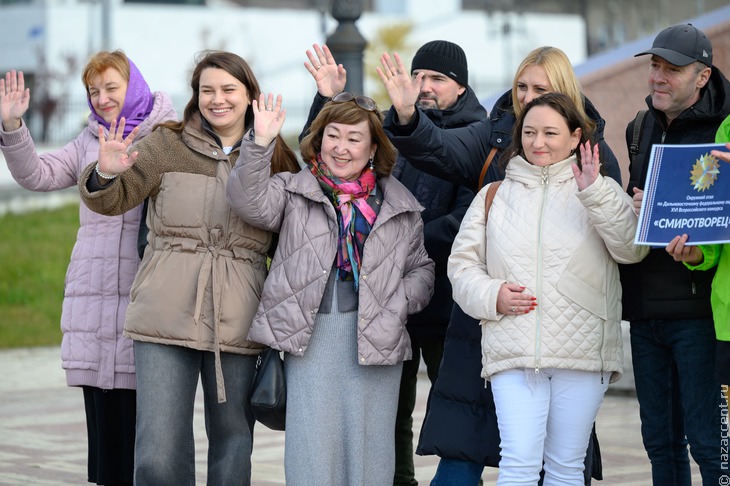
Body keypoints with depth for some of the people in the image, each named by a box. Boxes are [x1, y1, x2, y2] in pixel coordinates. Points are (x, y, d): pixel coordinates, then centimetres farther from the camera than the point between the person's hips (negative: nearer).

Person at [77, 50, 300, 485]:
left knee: (233, 447, 8)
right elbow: (111, 201, 4)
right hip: (166, 319, -1)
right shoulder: (167, 146, 7)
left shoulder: (276, 160, 10)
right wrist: (105, 174, -16)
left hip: (238, 328, 1)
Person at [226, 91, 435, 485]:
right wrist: (260, 143, -21)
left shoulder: (399, 205, 13)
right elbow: (248, 201, -9)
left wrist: (396, 305, -3)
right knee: (312, 444, -2)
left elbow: (421, 270, 16)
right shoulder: (294, 192, 9)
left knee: (369, 444, 4)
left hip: (374, 336, 1)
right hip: (310, 334, -1)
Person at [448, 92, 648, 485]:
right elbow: (462, 264, 14)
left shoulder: (601, 194, 8)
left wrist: (595, 193, -19)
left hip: (582, 353, 0)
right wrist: (491, 296, -6)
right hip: (512, 351, 1)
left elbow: (632, 248, -8)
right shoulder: (494, 197, 15)